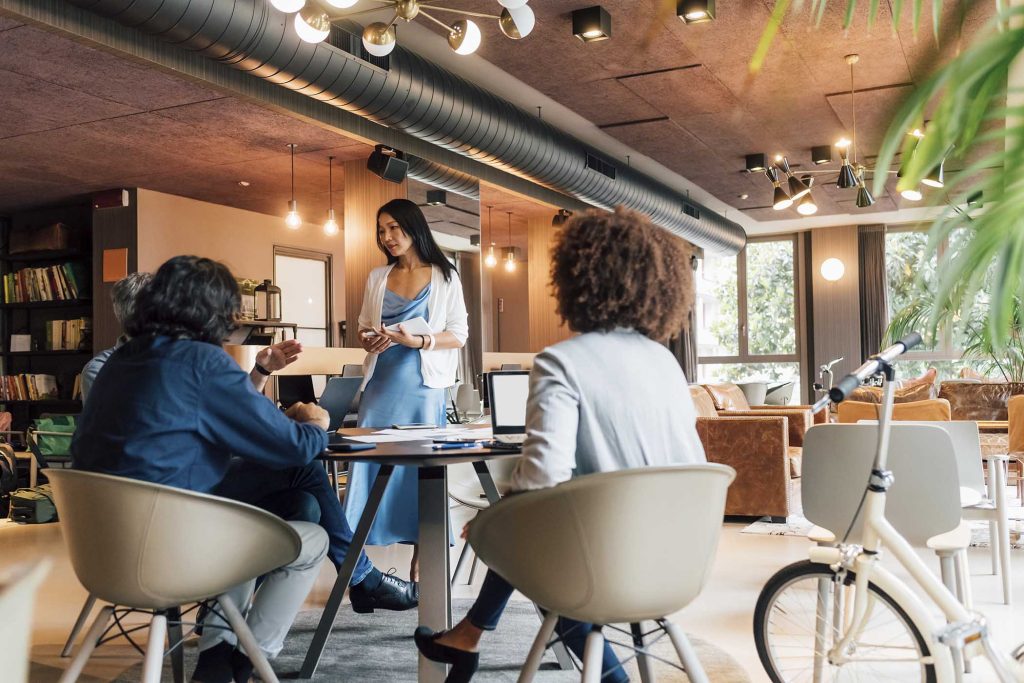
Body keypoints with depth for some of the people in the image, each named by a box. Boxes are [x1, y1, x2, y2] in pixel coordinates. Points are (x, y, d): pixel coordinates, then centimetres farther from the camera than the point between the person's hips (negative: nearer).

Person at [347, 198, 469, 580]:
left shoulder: (445, 277, 4)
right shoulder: (377, 278, 16)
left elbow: (458, 334, -1)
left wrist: (418, 341, -17)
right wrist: (368, 341, -2)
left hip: (422, 384, -3)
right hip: (380, 383, 3)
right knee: (368, 460, -3)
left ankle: (420, 558, 3)